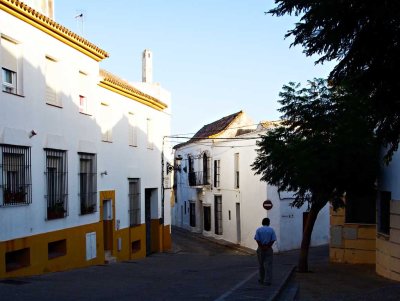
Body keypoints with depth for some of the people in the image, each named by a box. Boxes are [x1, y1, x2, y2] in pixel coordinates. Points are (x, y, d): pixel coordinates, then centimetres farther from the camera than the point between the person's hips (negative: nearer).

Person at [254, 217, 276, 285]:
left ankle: (261, 280, 21)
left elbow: (257, 239, -9)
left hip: (260, 249, 1)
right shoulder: (271, 230, -1)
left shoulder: (258, 230, -1)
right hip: (269, 249, -1)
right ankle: (267, 281, -4)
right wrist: (268, 246, -8)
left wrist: (262, 247, -7)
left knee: (261, 265, 12)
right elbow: (273, 240, -7)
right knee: (268, 265, 0)